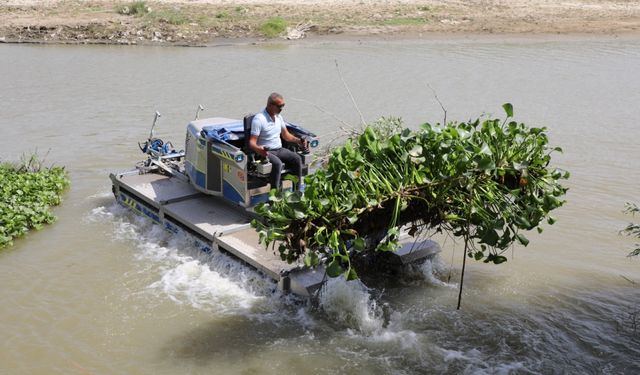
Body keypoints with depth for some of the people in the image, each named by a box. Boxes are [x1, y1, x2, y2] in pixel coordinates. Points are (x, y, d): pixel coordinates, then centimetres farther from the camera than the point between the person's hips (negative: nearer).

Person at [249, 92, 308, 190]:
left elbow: (286, 135, 19)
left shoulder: (278, 116, 10)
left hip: (279, 149, 7)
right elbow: (252, 142, -19)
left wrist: (298, 141, 0)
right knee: (277, 163, -35)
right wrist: (258, 149, -42)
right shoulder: (259, 119, -15)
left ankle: (298, 189, -11)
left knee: (297, 159, -16)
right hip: (266, 152, -7)